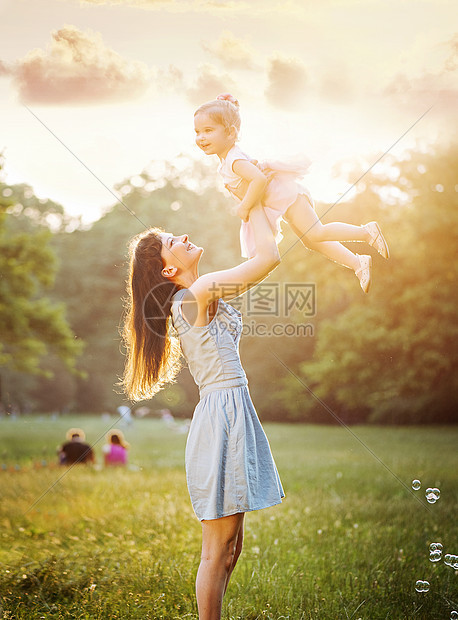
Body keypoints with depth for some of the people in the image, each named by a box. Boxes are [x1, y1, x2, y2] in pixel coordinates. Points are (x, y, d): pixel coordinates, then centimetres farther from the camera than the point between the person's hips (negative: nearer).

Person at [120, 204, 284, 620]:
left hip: (232, 413, 10)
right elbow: (270, 256, -12)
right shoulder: (200, 292, -11)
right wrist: (255, 203, 2)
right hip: (223, 411, -10)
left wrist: (253, 208, 19)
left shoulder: (196, 296, 16)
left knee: (230, 546, 13)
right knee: (218, 548, -3)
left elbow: (259, 259, 25)